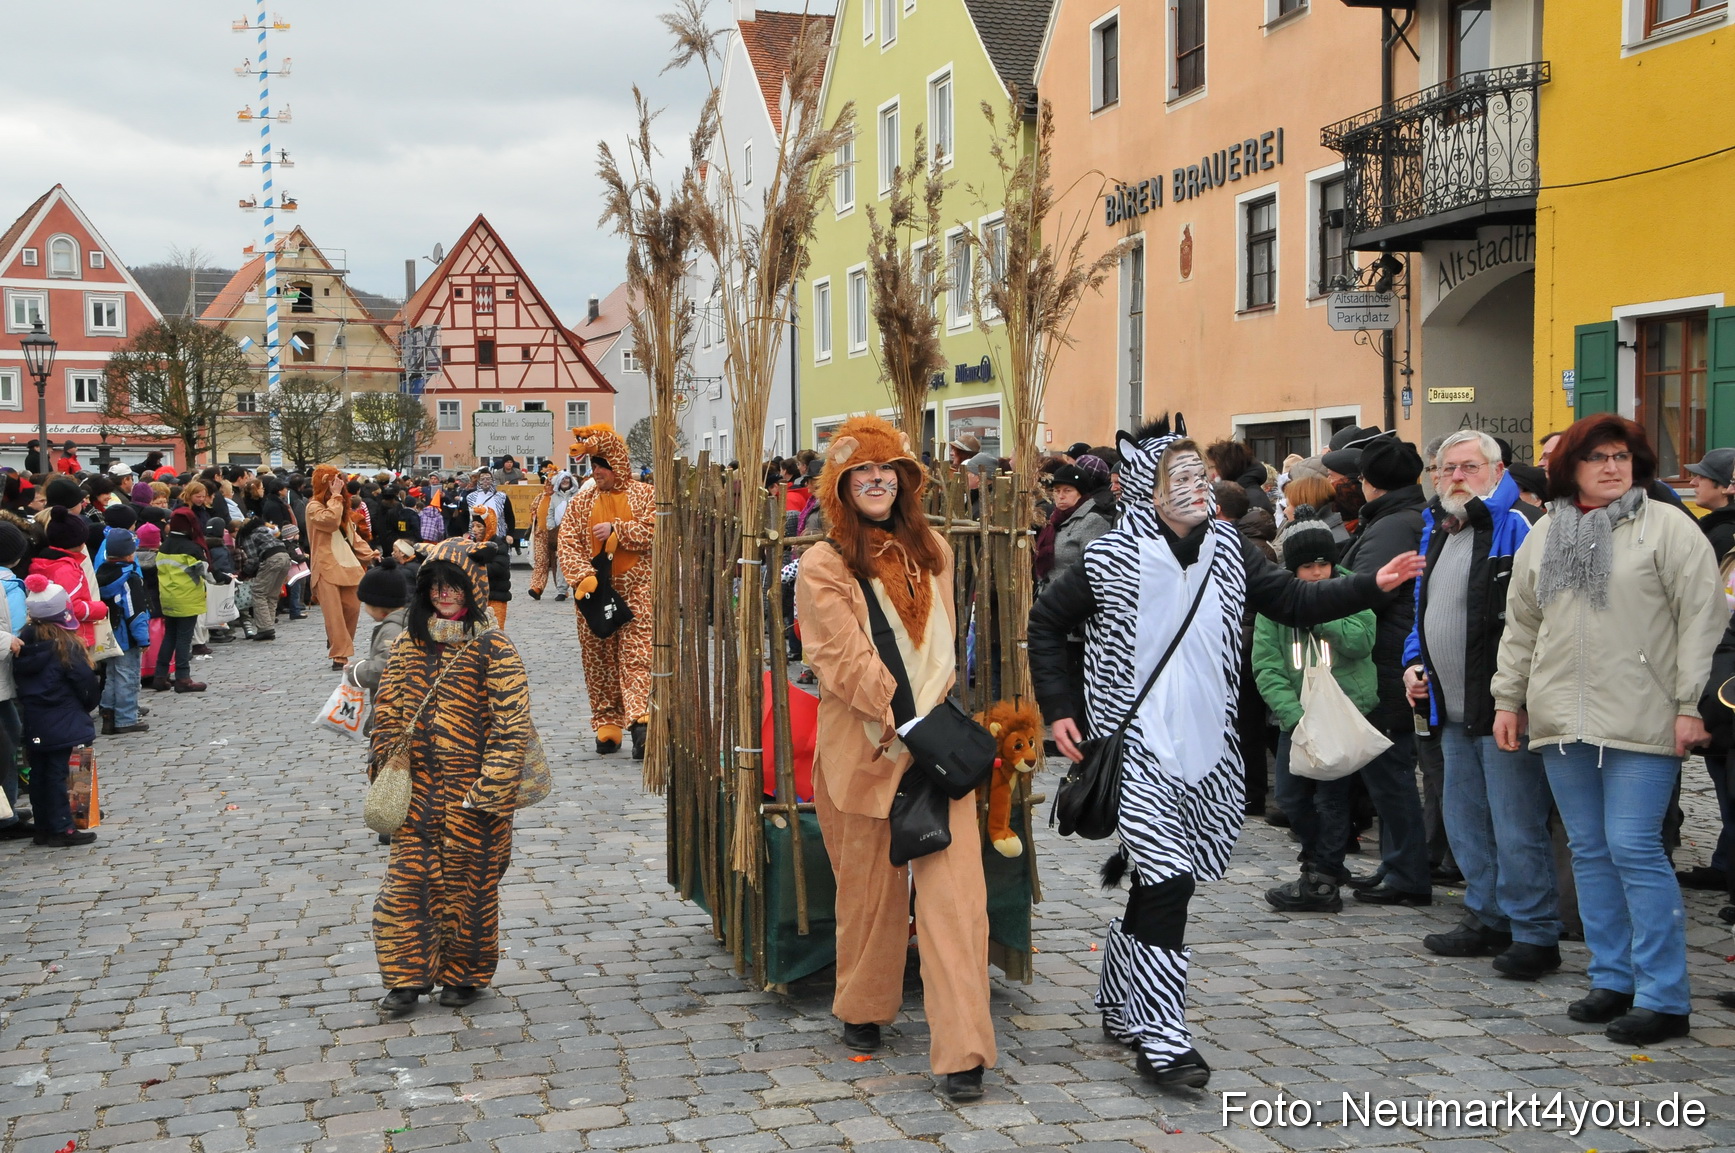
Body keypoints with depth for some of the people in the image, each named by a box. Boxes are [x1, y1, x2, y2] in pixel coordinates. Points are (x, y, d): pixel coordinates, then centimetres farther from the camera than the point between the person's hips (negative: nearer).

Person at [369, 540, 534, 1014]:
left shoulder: (493, 648, -9)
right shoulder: (410, 644, 5)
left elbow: (513, 725, -12)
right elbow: (387, 708, 12)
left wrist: (489, 789, -15)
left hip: (471, 796, -4)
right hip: (418, 792, 4)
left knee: (467, 882, 6)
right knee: (407, 879, 4)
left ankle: (465, 975, 23)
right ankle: (409, 975, 17)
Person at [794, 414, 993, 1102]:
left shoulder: (930, 551, 12)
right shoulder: (823, 568, -4)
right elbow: (847, 661, -11)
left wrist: (934, 712, 7)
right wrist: (904, 722, -16)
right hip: (865, 749, -3)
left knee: (953, 890, -6)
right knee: (869, 890, 9)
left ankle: (962, 1050, -6)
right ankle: (862, 1011, 33)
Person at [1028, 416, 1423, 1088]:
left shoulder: (1227, 548, 6)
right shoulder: (1110, 559, -7)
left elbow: (1291, 601, 11)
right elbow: (1046, 624, 3)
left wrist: (1371, 586, 0)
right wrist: (1058, 712, -3)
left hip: (1207, 749, 5)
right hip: (1135, 748, -5)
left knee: (1164, 881, 13)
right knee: (1168, 881, -13)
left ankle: (1121, 1004, 33)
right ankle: (1159, 1038, -6)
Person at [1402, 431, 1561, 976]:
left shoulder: (1515, 527, -11)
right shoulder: (1436, 532, 16)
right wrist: (1414, 662, 12)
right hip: (1453, 710, 9)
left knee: (1516, 827, -5)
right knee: (1465, 822, 17)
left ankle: (1535, 934, 4)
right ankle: (1488, 918, 29)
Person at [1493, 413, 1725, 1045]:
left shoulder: (1668, 529, -2)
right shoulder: (1544, 535, 14)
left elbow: (1702, 618, -6)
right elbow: (1521, 625, 19)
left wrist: (1690, 704, -12)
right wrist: (1508, 698, 16)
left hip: (1640, 723, -6)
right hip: (1562, 721, 6)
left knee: (1634, 850, -9)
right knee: (1589, 851, 10)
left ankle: (1662, 997, 0)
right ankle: (1611, 980, 21)